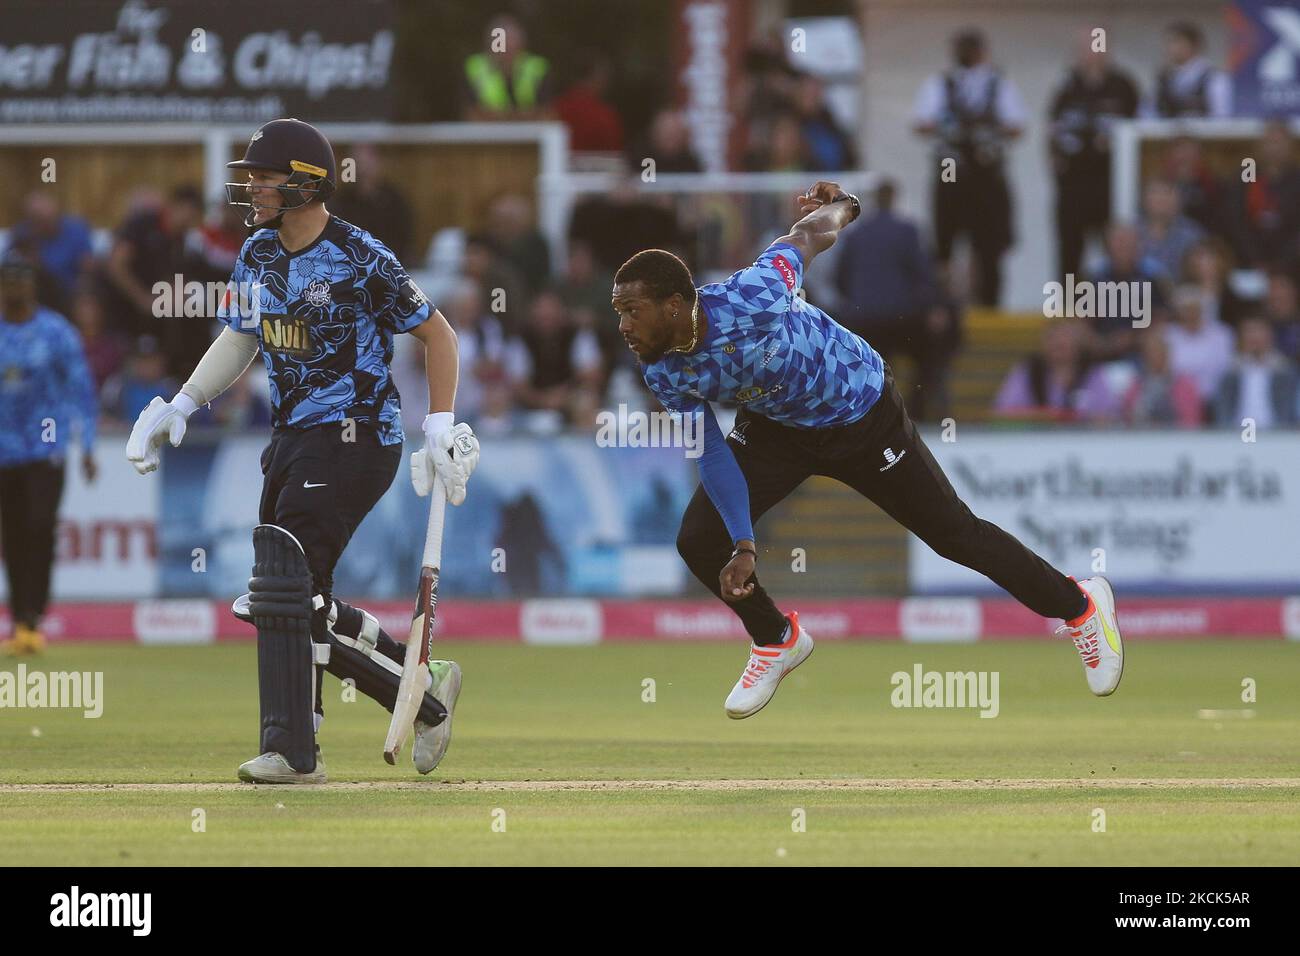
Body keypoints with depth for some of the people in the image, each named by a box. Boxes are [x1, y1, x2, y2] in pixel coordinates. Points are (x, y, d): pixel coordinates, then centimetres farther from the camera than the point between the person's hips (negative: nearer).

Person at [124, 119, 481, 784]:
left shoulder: (360, 258, -14)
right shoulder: (258, 255, 8)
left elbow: (437, 333, -7)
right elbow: (238, 341, 20)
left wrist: (440, 426, -13)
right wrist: (180, 406, 8)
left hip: (356, 438, -8)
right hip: (292, 441, 8)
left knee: (284, 583, -17)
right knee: (300, 604, 8)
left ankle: (291, 750, -14)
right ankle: (425, 689, 23)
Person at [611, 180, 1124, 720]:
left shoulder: (751, 298, -40)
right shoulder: (664, 374, -22)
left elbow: (807, 237, -20)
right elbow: (712, 455, -13)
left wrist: (837, 209, 3)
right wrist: (744, 545, -23)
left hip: (861, 413, -4)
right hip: (776, 427, 5)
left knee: (953, 533, 4)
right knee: (699, 542, -8)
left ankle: (1079, 605, 26)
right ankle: (777, 640, 21)